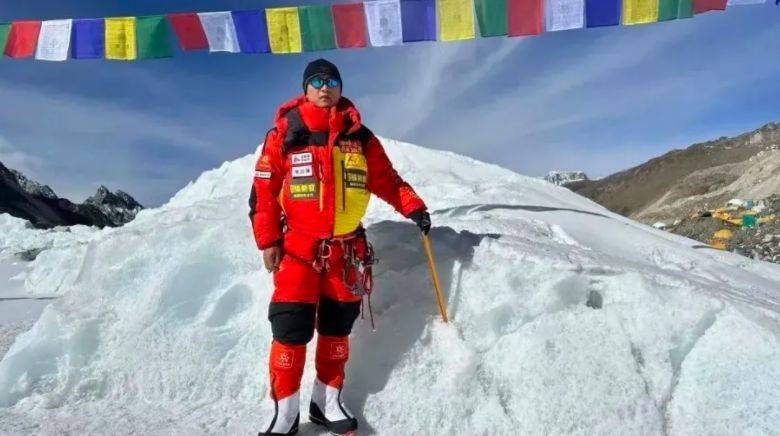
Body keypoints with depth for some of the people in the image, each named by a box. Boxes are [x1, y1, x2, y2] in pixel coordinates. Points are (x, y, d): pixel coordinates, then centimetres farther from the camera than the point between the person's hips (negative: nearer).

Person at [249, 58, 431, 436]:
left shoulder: (358, 136, 7)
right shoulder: (284, 134, -1)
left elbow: (385, 179, 10)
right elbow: (263, 191, -2)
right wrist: (267, 240, -7)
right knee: (291, 328, -6)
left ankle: (327, 400, 26)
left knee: (337, 327, 11)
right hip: (297, 245, -3)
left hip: (346, 247, 3)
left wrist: (413, 207, -2)